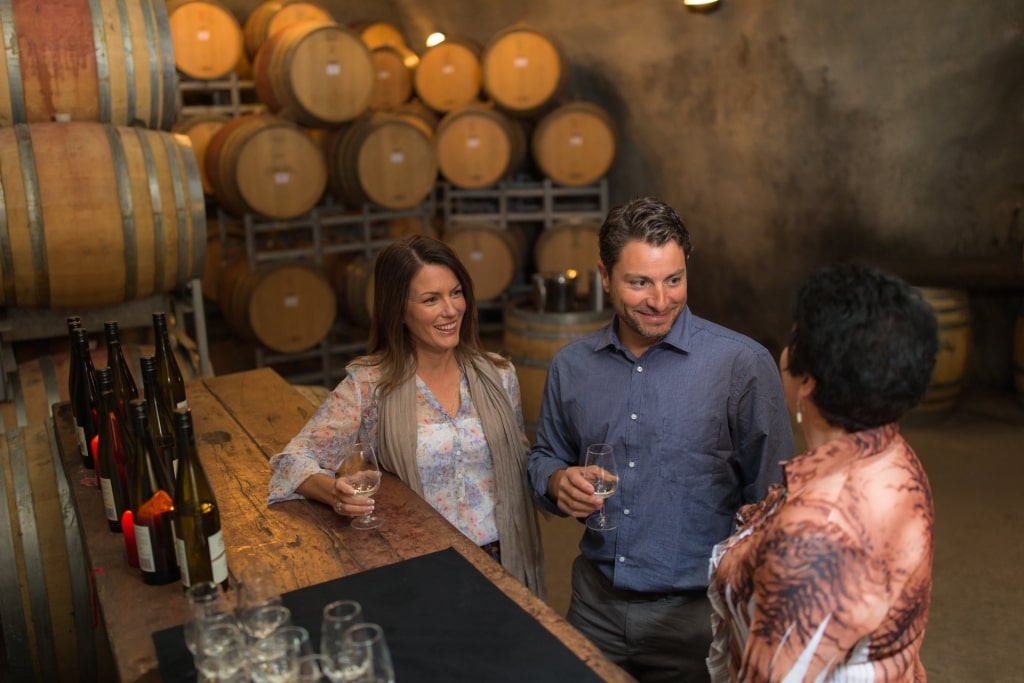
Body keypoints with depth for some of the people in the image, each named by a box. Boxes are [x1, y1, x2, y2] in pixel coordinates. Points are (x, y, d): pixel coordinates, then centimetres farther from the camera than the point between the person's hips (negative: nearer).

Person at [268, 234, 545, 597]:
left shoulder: (498, 375, 3)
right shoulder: (368, 385, -6)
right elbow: (294, 459, -8)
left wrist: (528, 559, 6)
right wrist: (335, 492, -29)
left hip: (501, 563, 2)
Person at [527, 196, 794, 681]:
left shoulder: (743, 364, -14)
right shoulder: (570, 366, -1)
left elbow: (771, 500, -10)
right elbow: (544, 456, 13)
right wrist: (558, 483, -9)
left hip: (696, 611, -3)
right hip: (595, 600, 4)